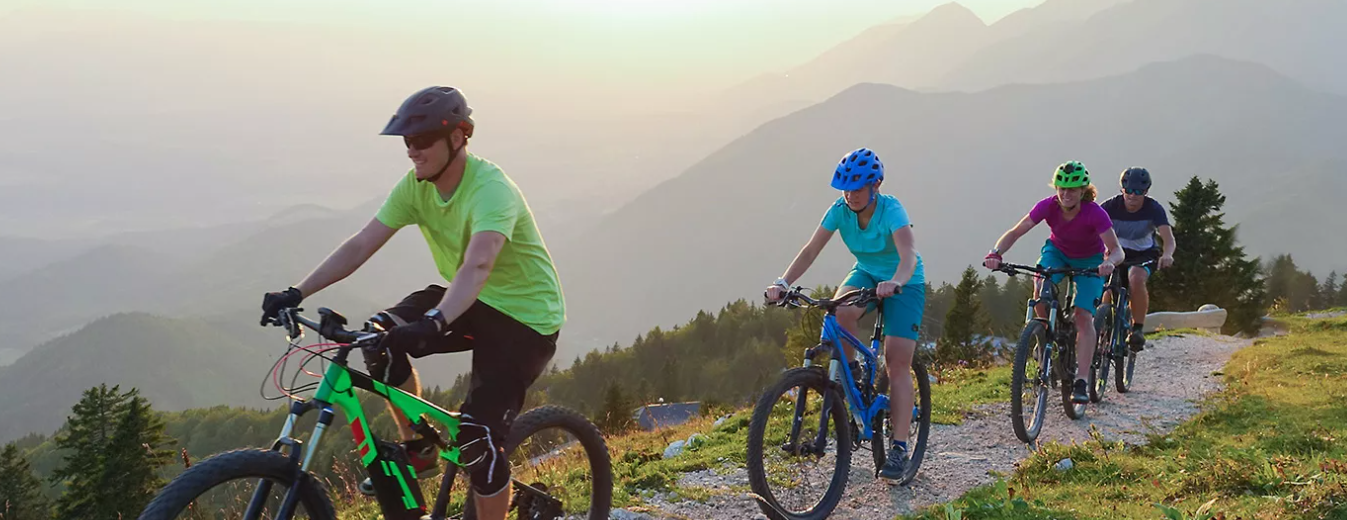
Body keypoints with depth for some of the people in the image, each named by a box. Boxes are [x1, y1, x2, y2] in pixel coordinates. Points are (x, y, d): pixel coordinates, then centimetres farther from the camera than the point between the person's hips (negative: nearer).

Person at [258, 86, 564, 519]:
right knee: (380, 336, -17)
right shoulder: (415, 186, -6)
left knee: (477, 436, -19)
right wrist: (296, 293, -18)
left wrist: (434, 323, -59)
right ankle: (417, 449, 2)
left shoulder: (492, 190, -28)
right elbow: (360, 246, -9)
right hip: (467, 302, 7)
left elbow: (477, 266, -44)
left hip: (524, 315, -7)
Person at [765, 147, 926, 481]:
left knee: (898, 362, -12)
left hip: (904, 282, -4)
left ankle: (899, 447, -9)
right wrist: (783, 282, -36)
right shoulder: (840, 211, -16)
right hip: (866, 273, 4)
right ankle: (848, 374, -5)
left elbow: (908, 255, -42)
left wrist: (895, 283, -63)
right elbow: (811, 250, -21)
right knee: (841, 312, -32)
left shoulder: (891, 210, -28)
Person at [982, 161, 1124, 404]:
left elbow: (1116, 250, -31)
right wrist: (996, 253, -41)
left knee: (1083, 316, -17)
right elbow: (1015, 232, -23)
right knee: (1041, 286, -31)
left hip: (1089, 260, -2)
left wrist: (1109, 263, -54)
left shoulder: (1095, 213, -31)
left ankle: (1081, 382, -15)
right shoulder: (1047, 206, -25)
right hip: (1058, 252, 2)